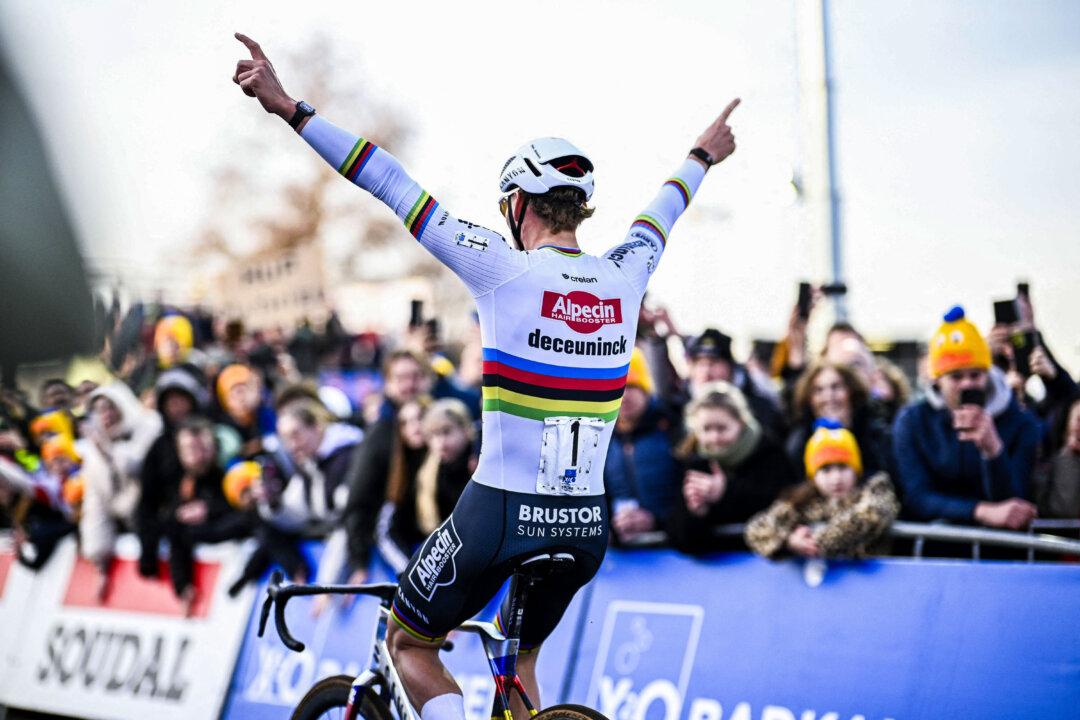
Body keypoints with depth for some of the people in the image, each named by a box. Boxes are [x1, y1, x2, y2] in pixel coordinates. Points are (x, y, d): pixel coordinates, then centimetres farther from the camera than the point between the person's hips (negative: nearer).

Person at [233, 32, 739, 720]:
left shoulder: (506, 271, -11)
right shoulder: (622, 281, 3)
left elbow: (395, 187, -10)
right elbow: (662, 215, 25)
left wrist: (292, 109, -8)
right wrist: (703, 157, 46)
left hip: (502, 512, -5)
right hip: (587, 524, 5)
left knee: (409, 645, 16)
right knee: (518, 661, 27)